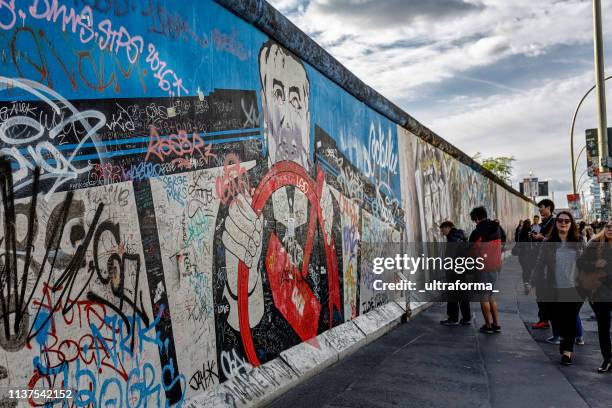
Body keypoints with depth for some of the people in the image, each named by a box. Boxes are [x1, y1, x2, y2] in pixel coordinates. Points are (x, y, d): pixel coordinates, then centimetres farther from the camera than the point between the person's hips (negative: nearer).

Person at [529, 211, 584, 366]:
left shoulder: (578, 243, 5)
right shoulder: (548, 243, 1)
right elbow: (540, 265, 0)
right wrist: (532, 282, -7)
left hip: (575, 288, 0)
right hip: (555, 289, 0)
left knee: (571, 319, -1)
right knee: (557, 318, 6)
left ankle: (567, 350, 8)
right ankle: (563, 338, 34)